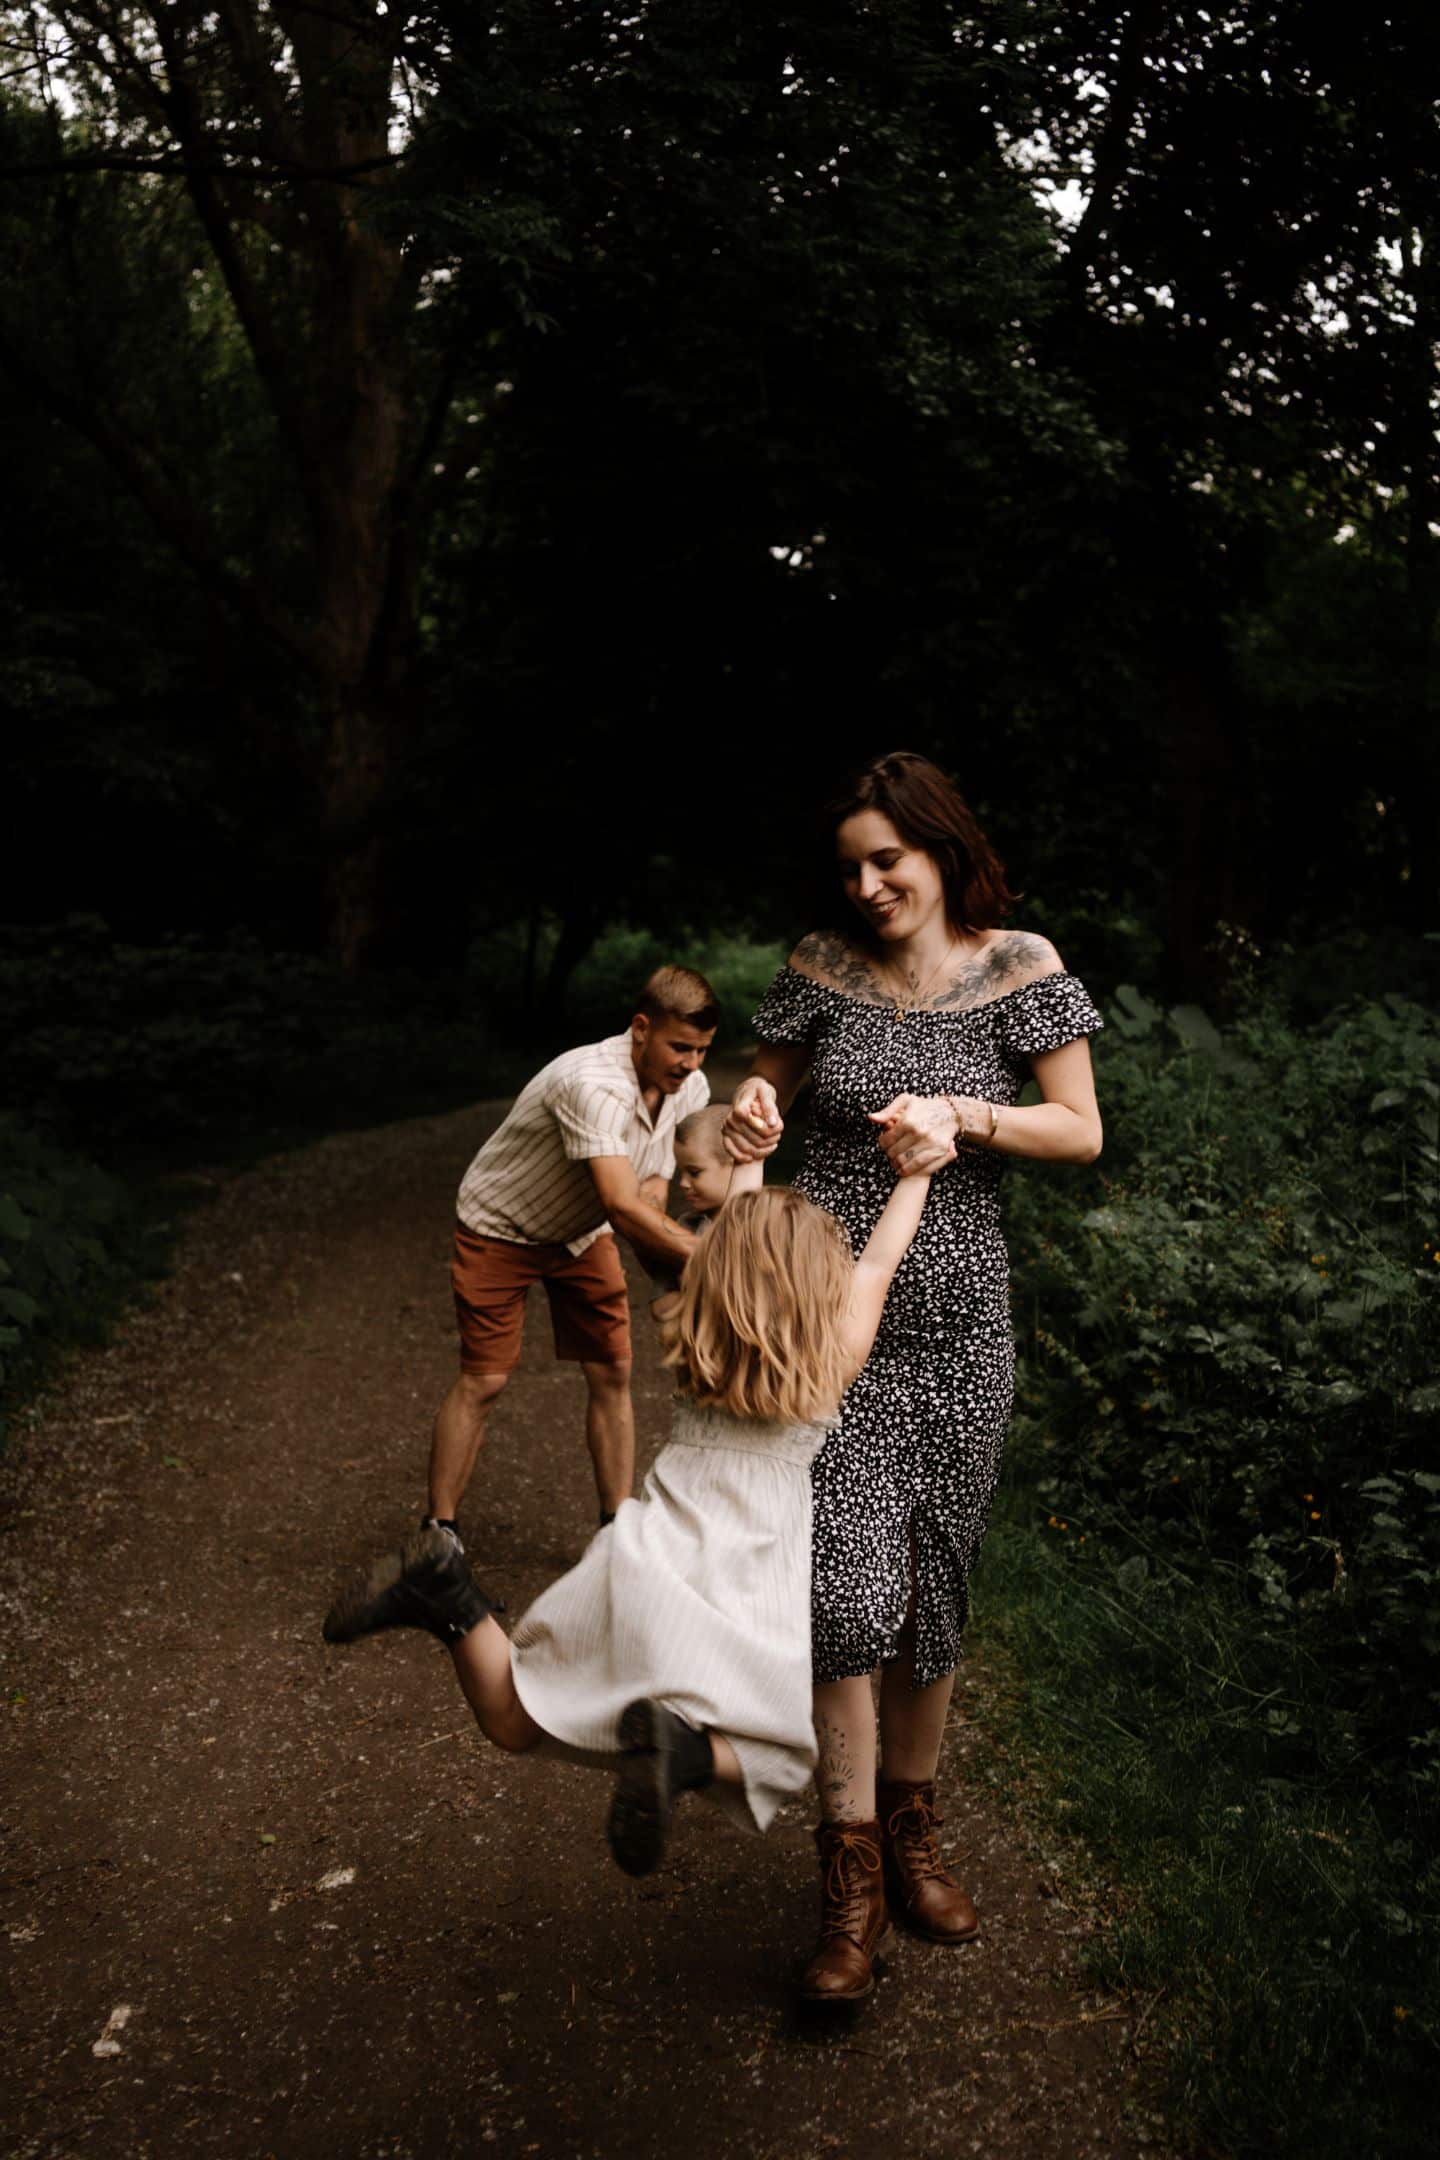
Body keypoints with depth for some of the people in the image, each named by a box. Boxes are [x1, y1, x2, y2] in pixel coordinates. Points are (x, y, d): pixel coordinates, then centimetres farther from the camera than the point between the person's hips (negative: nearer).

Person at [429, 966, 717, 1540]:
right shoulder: (592, 1084, -39)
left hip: (580, 1232, 7)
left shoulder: (689, 1088, -14)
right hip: (500, 1228, -7)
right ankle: (438, 1530, 9)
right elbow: (622, 1204, -46)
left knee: (612, 1373, 2)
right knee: (483, 1380, -6)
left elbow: (652, 1190, -6)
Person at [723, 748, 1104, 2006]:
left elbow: (1083, 1134, -3)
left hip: (958, 1327, 0)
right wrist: (751, 1110, -7)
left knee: (934, 1596, 12)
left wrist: (963, 1114, -18)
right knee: (850, 1588, -9)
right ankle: (853, 1875, 8)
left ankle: (912, 1830, 35)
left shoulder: (1018, 967, -2)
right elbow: (769, 1082, 17)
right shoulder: (828, 965, 2)